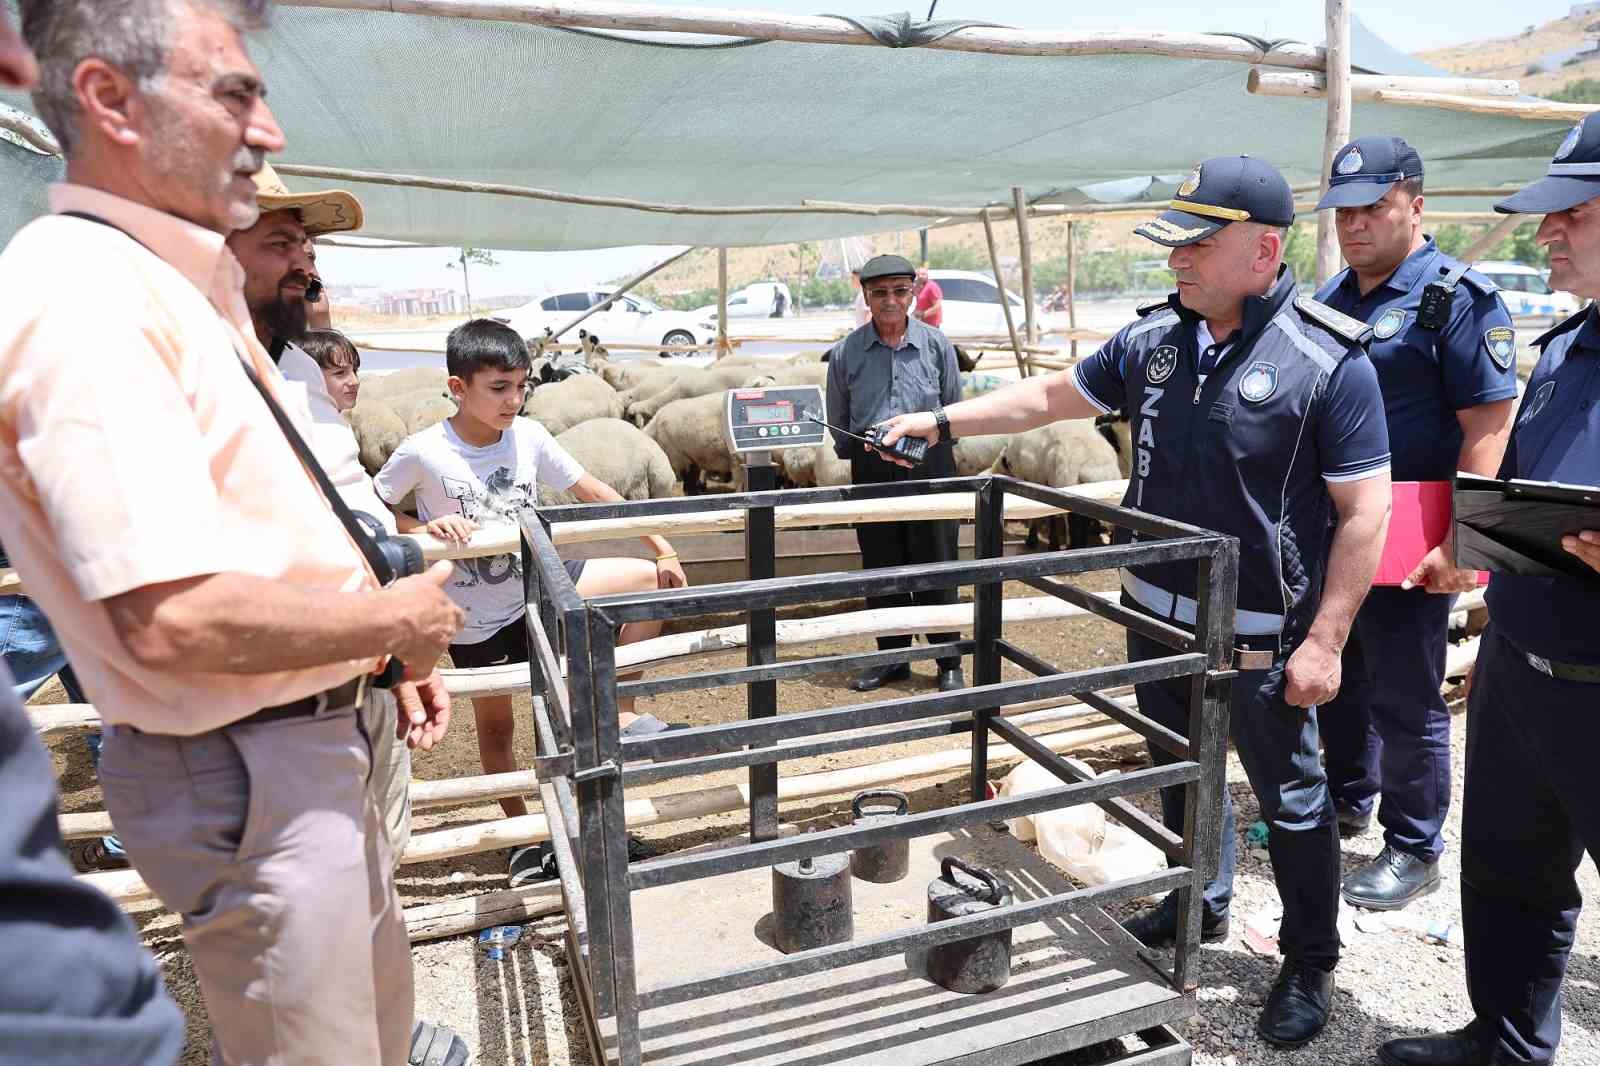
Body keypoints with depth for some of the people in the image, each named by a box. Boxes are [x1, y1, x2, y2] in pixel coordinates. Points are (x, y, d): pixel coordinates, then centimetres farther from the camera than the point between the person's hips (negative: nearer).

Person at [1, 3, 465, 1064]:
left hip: (316, 740, 10)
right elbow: (177, 619, -31)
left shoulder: (180, 288, 11)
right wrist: (391, 622, -17)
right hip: (245, 774, -9)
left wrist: (394, 656, 10)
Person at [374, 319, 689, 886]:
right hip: (476, 615, -3)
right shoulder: (423, 452, -22)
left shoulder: (529, 437, -13)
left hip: (535, 582, 3)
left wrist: (662, 547, -9)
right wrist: (427, 528, -28)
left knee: (651, 579, -9)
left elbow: (594, 493, -6)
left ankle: (620, 712, 2)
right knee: (495, 726, 13)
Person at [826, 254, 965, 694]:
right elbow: (838, 419, 12)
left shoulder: (936, 344, 0)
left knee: (935, 566, 2)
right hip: (871, 469, 2)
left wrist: (933, 440, 6)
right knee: (881, 567, 9)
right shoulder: (847, 352, 1)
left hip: (929, 464, -1)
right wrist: (857, 453, 8)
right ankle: (892, 657, 24)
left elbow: (954, 408, 10)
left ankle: (949, 664, 15)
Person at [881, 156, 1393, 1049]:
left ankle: (1311, 964, 33)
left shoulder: (1329, 360, -16)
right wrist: (941, 420, 7)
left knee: (1291, 799, 11)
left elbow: (1365, 512, -14)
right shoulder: (1156, 337, 1)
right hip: (1158, 614, 6)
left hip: (1261, 634, -5)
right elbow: (1050, 397, 11)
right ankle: (1202, 901, 46)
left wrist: (1326, 641, -16)